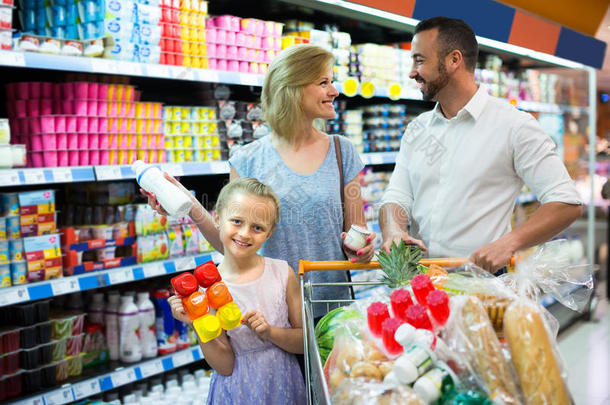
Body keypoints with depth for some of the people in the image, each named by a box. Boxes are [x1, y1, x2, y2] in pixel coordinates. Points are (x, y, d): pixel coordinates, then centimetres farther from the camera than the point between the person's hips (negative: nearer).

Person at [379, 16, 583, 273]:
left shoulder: (514, 125, 0)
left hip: (481, 278, -4)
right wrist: (393, 231, -11)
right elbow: (396, 197, 13)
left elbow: (568, 204, -4)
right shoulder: (416, 130, 17)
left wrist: (508, 243, -18)